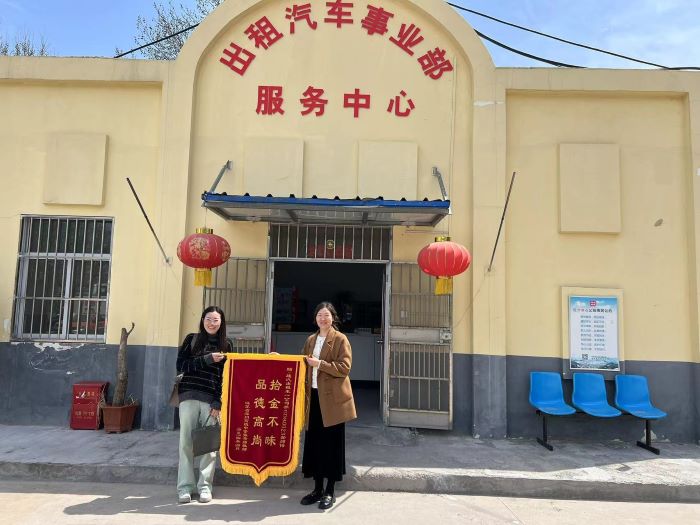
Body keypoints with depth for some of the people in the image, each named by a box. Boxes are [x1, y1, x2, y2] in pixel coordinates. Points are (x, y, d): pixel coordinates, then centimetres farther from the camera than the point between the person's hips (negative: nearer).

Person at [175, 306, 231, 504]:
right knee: (186, 441, 2)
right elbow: (180, 366, -2)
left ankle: (205, 486, 13)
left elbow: (227, 376, 4)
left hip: (212, 399, 0)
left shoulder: (226, 345, 8)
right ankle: (184, 487, 12)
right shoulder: (192, 339, 7)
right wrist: (207, 359, -13)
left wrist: (219, 402, -6)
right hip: (189, 396, 0)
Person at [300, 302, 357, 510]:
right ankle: (318, 488, 22)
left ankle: (330, 491, 14)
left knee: (332, 444, 3)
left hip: (332, 399, -5)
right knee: (314, 443, 9)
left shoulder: (340, 339, -5)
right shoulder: (311, 340, 14)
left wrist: (320, 364, -20)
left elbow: (345, 367, -14)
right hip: (314, 397, 6)